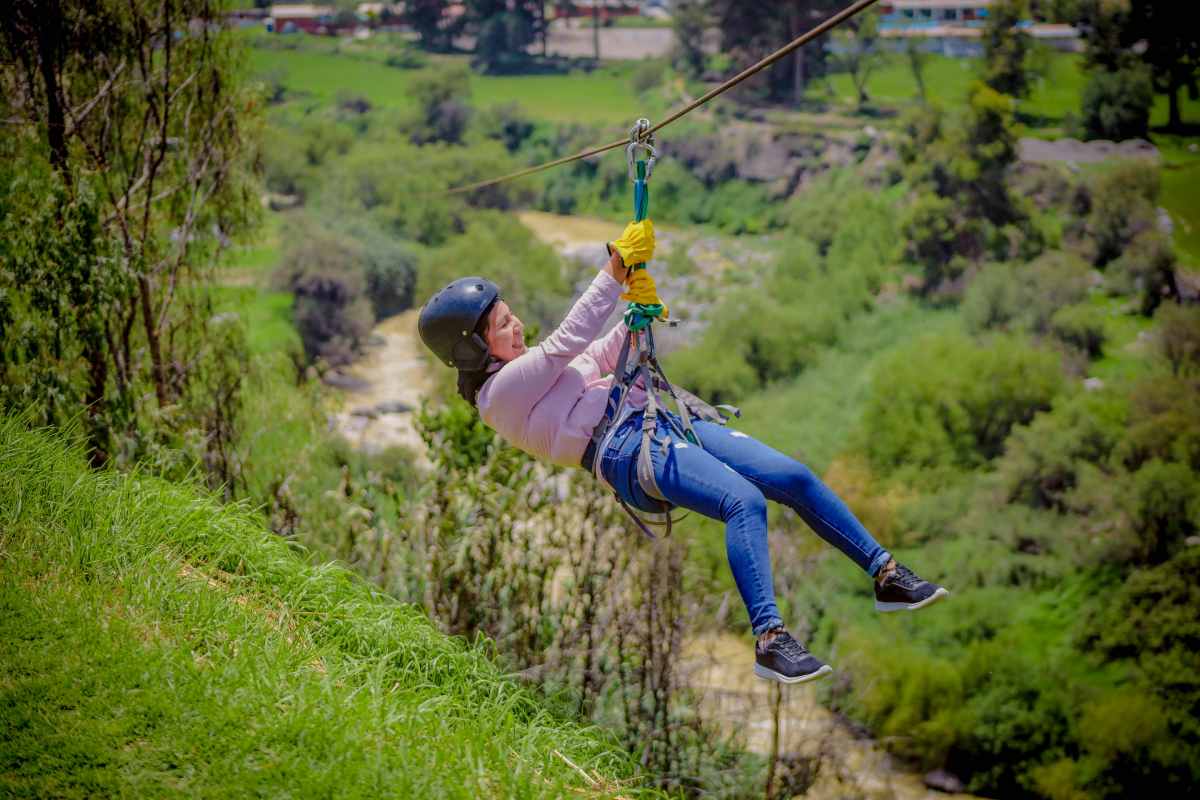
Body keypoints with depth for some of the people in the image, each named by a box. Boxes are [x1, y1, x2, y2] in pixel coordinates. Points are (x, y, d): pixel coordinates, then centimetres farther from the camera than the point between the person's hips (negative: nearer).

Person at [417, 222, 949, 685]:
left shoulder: (531, 368, 26)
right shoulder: (499, 391, -1)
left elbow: (601, 357, 34)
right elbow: (566, 343, -11)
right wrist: (614, 273, -12)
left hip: (661, 423, 9)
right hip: (626, 453, -9)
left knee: (795, 477, -5)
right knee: (744, 501, -33)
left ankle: (886, 575, 1)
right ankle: (769, 641, -38)